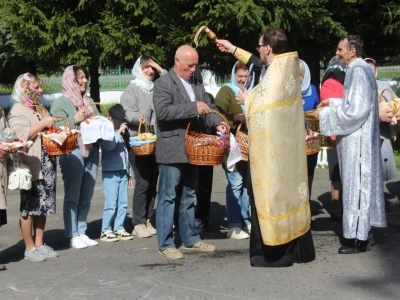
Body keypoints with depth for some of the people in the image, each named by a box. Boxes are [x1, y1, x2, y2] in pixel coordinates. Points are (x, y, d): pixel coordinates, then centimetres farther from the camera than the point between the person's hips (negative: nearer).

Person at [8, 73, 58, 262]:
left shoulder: (40, 109, 19)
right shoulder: (18, 110, -7)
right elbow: (20, 136, -19)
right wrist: (42, 124, -17)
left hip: (46, 164, 8)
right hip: (31, 166, -8)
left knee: (43, 206, 10)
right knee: (29, 207, -2)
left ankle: (39, 244, 18)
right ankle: (29, 248, 5)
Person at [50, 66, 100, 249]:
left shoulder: (89, 102, 19)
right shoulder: (60, 103, 0)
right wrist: (75, 119, -14)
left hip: (91, 151, 6)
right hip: (72, 152, -6)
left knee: (86, 197, 8)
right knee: (72, 196, -4)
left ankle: (82, 233, 15)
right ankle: (73, 235, -1)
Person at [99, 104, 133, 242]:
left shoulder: (122, 136, 17)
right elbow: (109, 145, -25)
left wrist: (129, 173, 20)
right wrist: (118, 132, -16)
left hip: (123, 173, 7)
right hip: (110, 173, -7)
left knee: (123, 203, 6)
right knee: (111, 204, -8)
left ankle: (119, 228, 12)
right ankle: (106, 231, -2)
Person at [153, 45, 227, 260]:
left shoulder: (197, 84, 14)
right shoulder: (163, 83, -9)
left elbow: (207, 107, 12)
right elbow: (162, 111, -22)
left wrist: (217, 123, -9)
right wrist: (193, 108, -26)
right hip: (171, 151, -7)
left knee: (189, 197, 15)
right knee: (168, 197, -2)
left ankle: (190, 239, 24)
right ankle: (165, 244, 4)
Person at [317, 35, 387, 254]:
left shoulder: (359, 72, -18)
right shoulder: (359, 69, 13)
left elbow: (355, 109, -22)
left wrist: (325, 114, -14)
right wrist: (332, 103, 15)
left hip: (357, 139, -10)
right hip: (357, 137, 10)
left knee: (356, 184, -5)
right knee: (359, 183, 12)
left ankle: (358, 238, 0)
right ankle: (359, 232, 17)